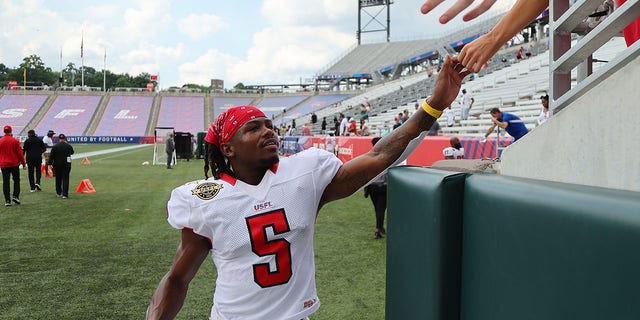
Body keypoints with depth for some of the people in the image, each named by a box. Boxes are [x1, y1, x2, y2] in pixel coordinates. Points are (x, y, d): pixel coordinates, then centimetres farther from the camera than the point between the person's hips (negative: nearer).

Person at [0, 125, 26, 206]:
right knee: (16, 180, 11)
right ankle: (15, 196, -1)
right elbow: (20, 153, -5)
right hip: (14, 164, -2)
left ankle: (7, 200, 2)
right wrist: (24, 164, 2)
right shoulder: (15, 141, -5)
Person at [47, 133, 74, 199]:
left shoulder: (55, 147, -7)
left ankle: (58, 193, 24)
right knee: (65, 179, 0)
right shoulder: (69, 146, -1)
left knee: (58, 179, 14)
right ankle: (65, 194, -7)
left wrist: (49, 163, -1)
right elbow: (72, 152, 19)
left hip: (57, 165, 0)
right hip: (67, 165, 0)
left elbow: (51, 156, -8)